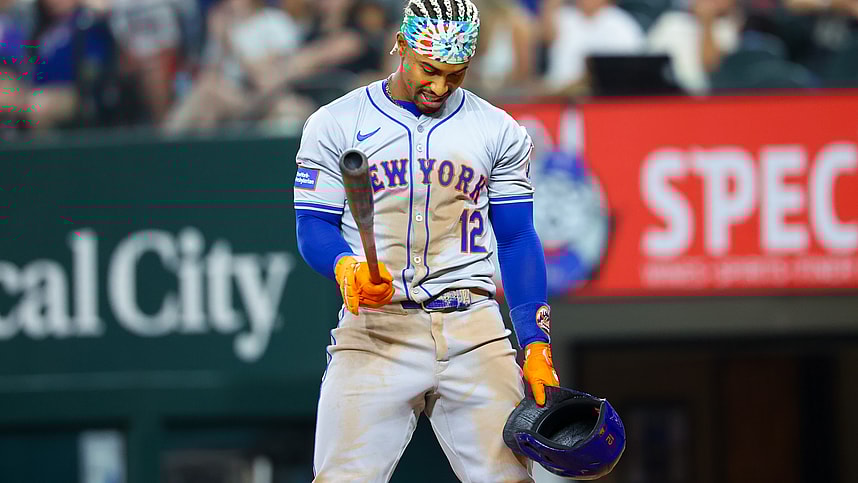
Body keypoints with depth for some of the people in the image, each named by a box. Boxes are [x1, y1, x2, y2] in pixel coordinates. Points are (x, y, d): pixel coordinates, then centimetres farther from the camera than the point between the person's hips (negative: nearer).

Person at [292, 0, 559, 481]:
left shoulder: (500, 131, 11)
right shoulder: (335, 124, 5)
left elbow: (517, 242, 13)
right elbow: (314, 226, 5)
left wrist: (536, 346, 4)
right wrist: (348, 269, -18)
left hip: (475, 331, 2)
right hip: (373, 328, -2)